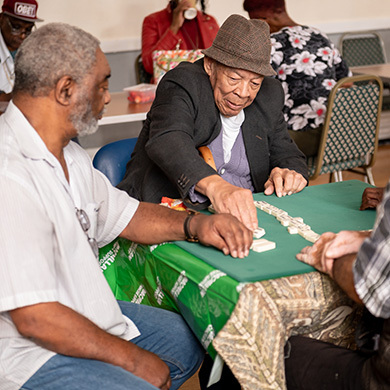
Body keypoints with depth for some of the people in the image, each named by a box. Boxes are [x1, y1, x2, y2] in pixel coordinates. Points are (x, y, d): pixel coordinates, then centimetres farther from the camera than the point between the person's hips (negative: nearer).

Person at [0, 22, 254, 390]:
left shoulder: (67, 153, 6)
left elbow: (122, 213, 16)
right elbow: (34, 318, -29)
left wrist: (194, 224, -3)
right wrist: (132, 360, -17)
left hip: (89, 316, 10)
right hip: (31, 354, -10)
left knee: (189, 341, 17)